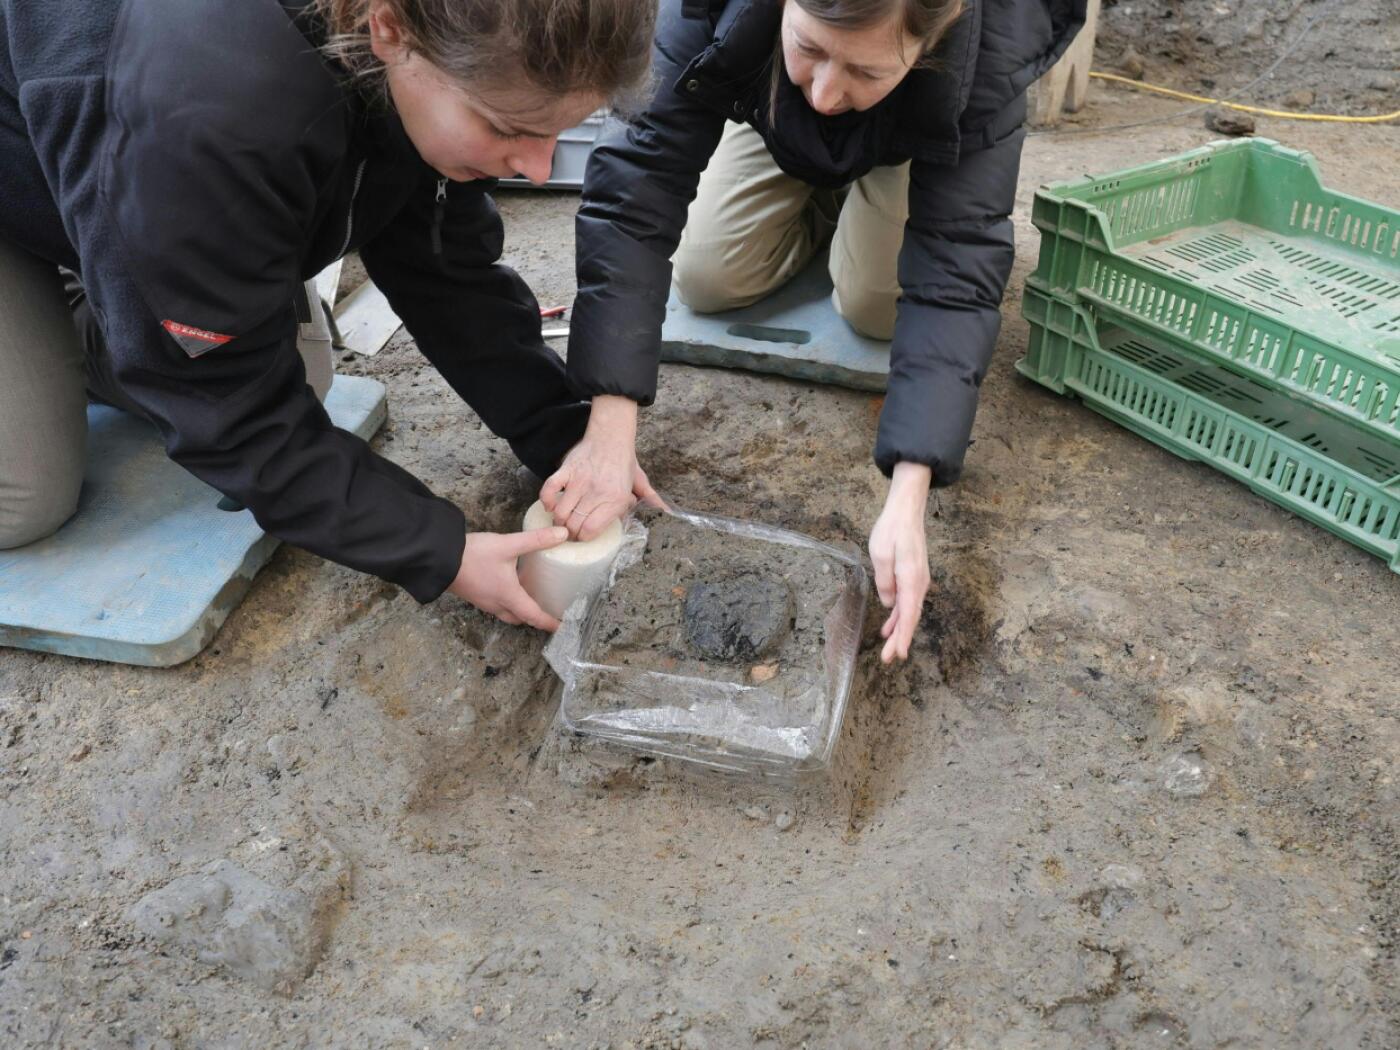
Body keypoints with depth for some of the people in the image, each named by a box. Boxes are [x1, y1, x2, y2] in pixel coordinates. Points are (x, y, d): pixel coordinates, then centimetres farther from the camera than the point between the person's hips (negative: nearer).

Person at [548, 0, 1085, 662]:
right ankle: (824, 201, 18)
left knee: (876, 306, -15)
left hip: (911, 141, -1)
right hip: (776, 125, 1)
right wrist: (610, 428, -51)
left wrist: (907, 499, -53)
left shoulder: (985, 61, -42)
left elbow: (956, 276, -43)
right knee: (705, 279, -9)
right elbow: (636, 185, -43)